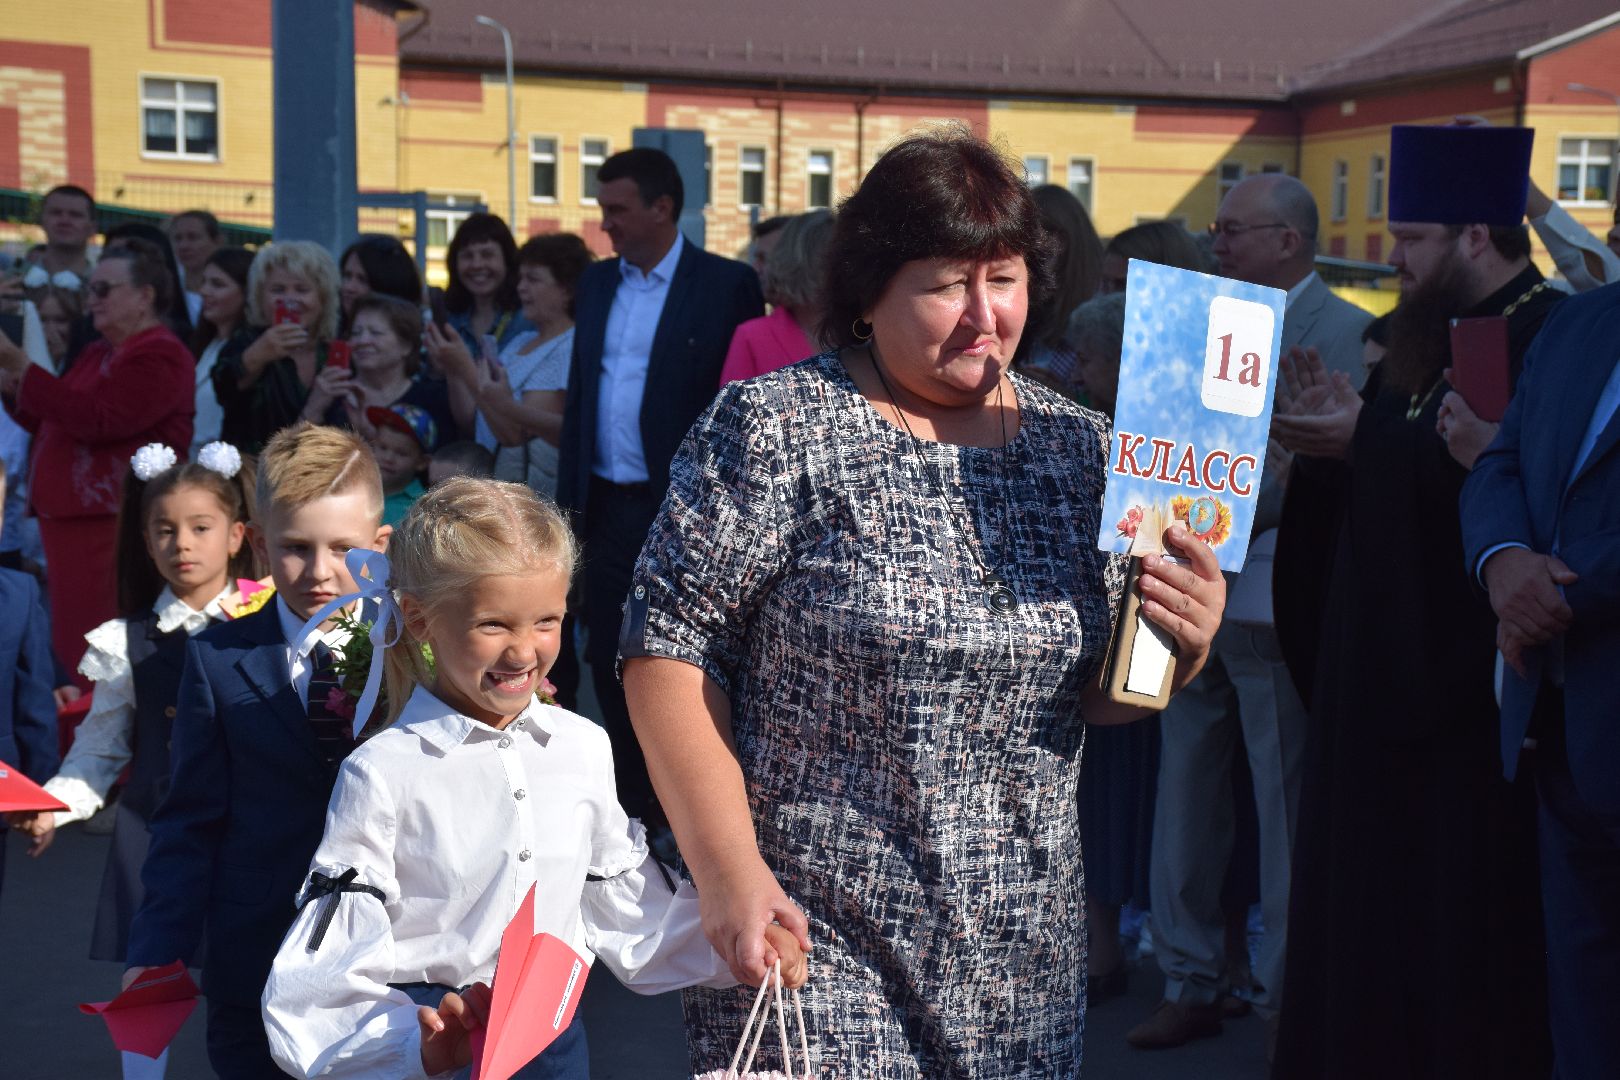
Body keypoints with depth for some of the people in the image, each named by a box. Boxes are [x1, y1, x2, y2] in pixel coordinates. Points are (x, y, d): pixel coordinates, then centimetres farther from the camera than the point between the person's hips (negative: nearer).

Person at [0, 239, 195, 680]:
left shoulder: (159, 355, -11)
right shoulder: (98, 353, 19)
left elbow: (97, 421, -22)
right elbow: (48, 421, 25)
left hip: (112, 530, -10)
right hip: (68, 522, 10)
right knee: (69, 650, 8)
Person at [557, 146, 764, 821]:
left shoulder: (726, 285, -6)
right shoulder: (597, 283, 13)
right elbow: (580, 391, 15)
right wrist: (569, 499, 10)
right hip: (608, 506, 6)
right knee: (610, 663, 11)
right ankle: (630, 810, 24)